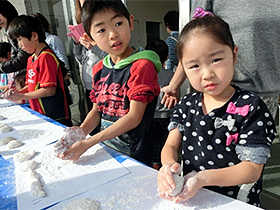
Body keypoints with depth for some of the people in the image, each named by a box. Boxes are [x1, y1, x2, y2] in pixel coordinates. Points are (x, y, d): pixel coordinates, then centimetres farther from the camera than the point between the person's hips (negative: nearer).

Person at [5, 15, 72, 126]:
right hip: (39, 113, 9)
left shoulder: (46, 57, -17)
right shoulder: (31, 59, 13)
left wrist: (22, 96, -12)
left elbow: (50, 90, -21)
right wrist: (18, 92, 4)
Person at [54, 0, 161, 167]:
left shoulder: (142, 65, -18)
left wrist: (88, 143, -23)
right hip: (105, 148, 6)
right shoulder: (99, 69, 3)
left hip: (134, 154, -5)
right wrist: (81, 131, -12)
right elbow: (97, 109, 8)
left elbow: (134, 117, -22)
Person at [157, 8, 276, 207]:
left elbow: (252, 169, -13)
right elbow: (171, 145, 2)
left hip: (234, 202, -2)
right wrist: (168, 165, -21)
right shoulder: (186, 104, 2)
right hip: (188, 196, 3)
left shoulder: (250, 107, -12)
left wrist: (204, 178, -27)